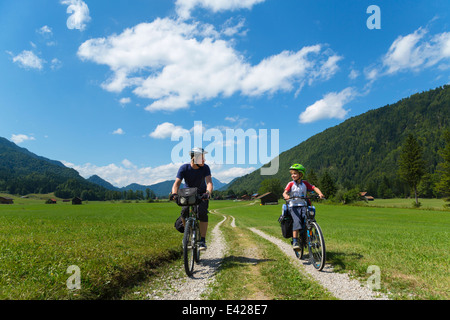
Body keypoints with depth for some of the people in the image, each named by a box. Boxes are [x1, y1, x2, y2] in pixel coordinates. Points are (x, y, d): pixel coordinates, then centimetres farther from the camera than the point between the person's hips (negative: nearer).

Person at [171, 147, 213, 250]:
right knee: (184, 212, -22)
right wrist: (174, 193, -48)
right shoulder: (184, 168, -20)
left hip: (202, 194, 0)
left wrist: (208, 193, -52)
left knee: (202, 213, -22)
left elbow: (209, 183, -31)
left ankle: (202, 241, -14)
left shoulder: (205, 168, -19)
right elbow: (177, 183, -27)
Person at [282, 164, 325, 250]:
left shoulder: (305, 183, 6)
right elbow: (285, 192, -14)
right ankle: (295, 242, -22)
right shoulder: (291, 184, -1)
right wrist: (286, 196, -38)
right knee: (297, 221, -24)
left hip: (303, 205, 2)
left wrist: (320, 194, -20)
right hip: (293, 206, -2)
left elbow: (315, 188, 0)